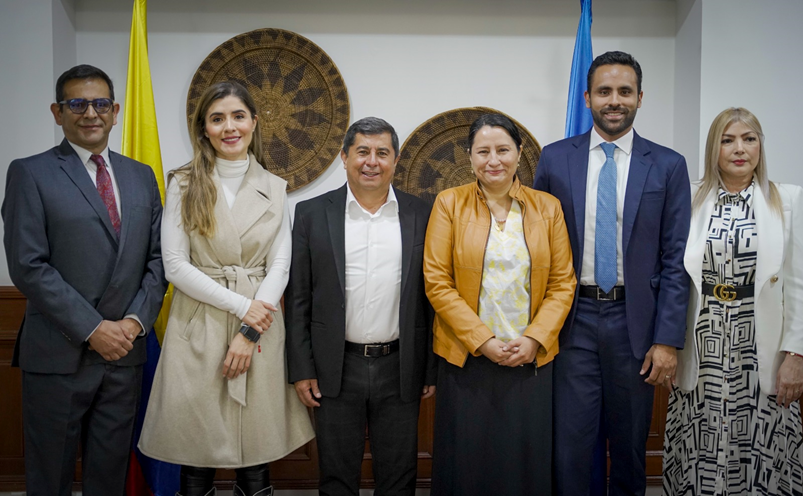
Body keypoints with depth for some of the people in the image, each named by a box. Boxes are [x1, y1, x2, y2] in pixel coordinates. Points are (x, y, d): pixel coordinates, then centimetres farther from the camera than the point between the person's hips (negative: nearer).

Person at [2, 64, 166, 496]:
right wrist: (92, 329, -14)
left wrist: (136, 320, -6)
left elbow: (157, 258, 8)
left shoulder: (142, 176, 11)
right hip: (58, 355, -3)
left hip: (126, 350, 4)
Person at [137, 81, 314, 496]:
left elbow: (280, 266, 1)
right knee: (196, 452, 5)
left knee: (255, 453, 7)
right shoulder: (184, 185, 1)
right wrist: (241, 305, -11)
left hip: (259, 326, 2)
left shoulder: (274, 189, 6)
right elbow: (175, 265, -5)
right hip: (197, 326, -1)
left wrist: (248, 332, -8)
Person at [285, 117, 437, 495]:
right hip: (336, 369, 0)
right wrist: (301, 369, -2)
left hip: (400, 368, 1)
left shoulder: (420, 215, 1)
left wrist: (432, 368, 3)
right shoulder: (312, 214, -1)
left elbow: (430, 296, 4)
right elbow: (298, 299, 1)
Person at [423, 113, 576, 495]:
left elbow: (563, 284, 4)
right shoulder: (449, 204, 0)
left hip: (531, 359, 2)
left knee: (526, 460, 9)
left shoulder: (548, 208, 5)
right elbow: (437, 282, -5)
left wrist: (534, 339, -10)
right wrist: (483, 341, -11)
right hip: (466, 359, -1)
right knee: (466, 461, 8)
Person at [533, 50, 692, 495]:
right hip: (573, 318, 0)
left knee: (630, 443, 15)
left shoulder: (668, 166, 1)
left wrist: (668, 340, -6)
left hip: (634, 320, 1)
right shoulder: (555, 158, 3)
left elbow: (675, 261, -1)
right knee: (569, 444, 5)